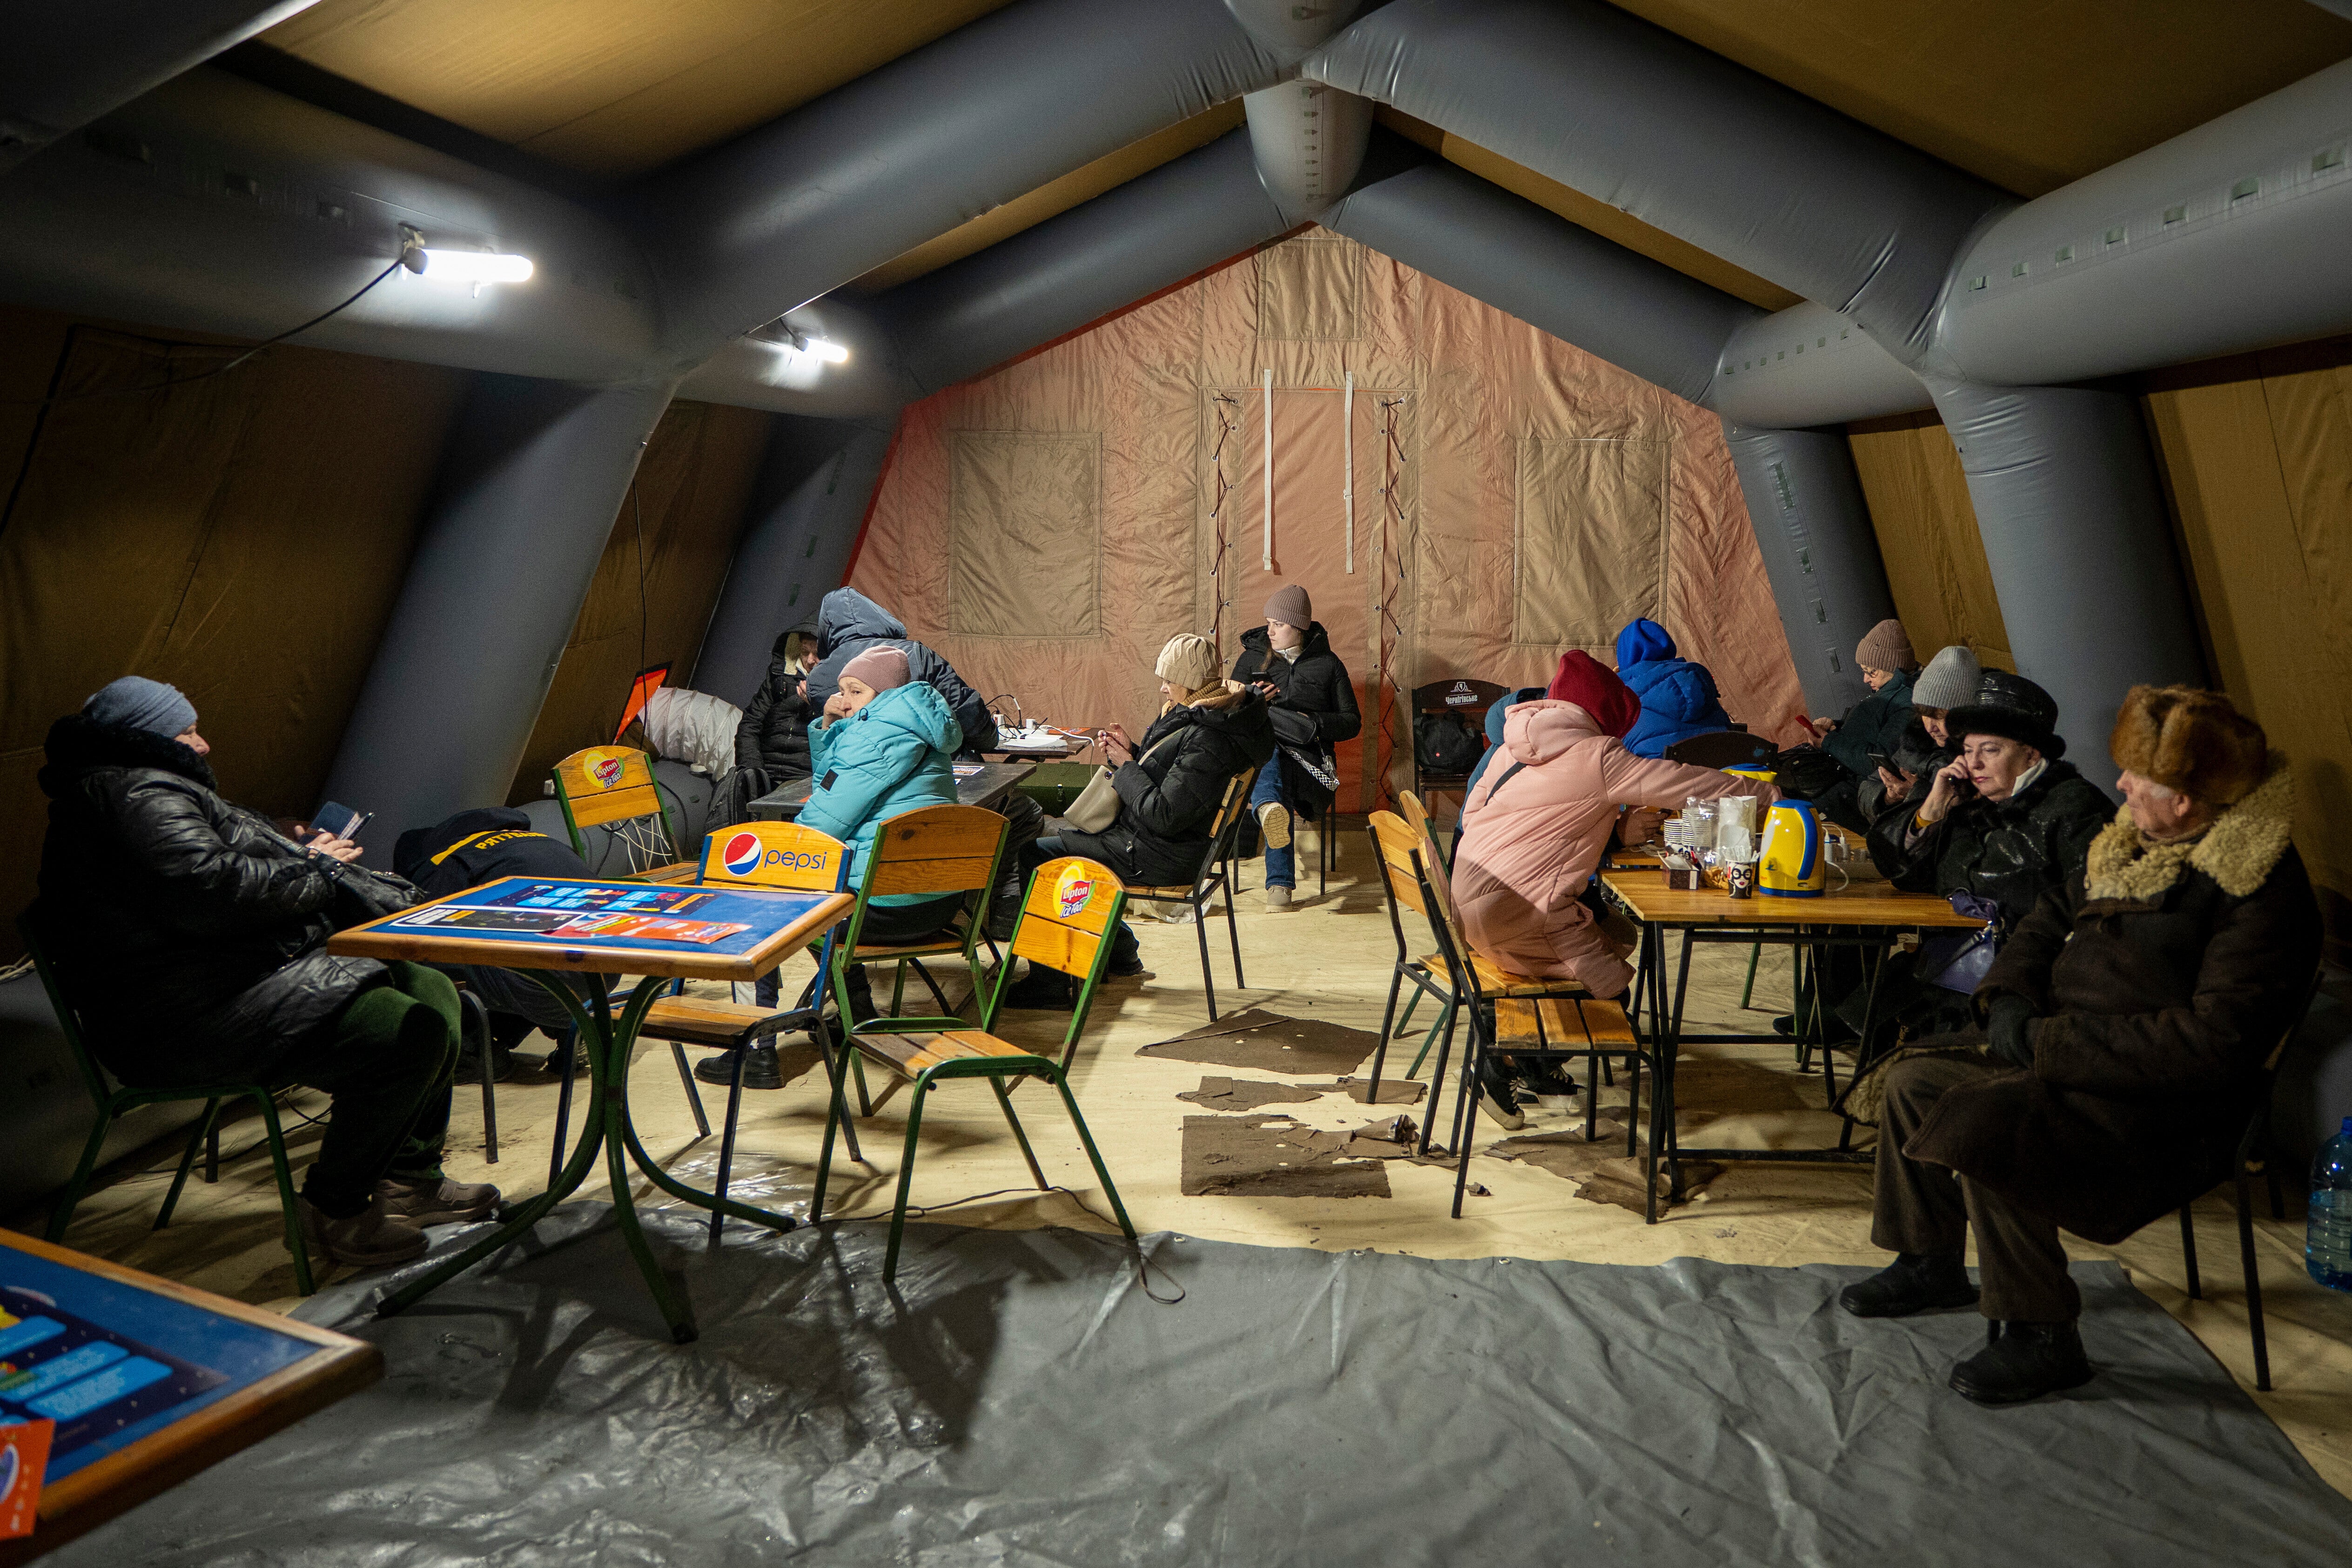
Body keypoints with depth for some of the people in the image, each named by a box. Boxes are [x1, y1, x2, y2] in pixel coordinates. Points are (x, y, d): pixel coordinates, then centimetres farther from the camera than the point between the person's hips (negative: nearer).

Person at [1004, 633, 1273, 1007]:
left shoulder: (1208, 740, -26)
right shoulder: (1197, 716, 6)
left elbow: (1164, 815, -28)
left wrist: (1127, 766, -16)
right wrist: (1131, 752, 1)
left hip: (1158, 857, -11)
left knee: (1034, 856, -8)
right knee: (1060, 839, 28)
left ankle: (1053, 982, -1)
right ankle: (1120, 950, 33)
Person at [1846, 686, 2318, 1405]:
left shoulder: (2262, 890, -21)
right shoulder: (2134, 840, 5)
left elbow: (2216, 1041, -27)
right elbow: (2051, 916, 17)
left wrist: (2052, 1042, -25)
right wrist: (2009, 996, -2)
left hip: (2161, 1103, -9)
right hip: (2056, 1044, 9)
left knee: (1980, 1126, -28)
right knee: (1915, 1078, 5)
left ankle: (2040, 1338, -9)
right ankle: (1930, 1264, 24)